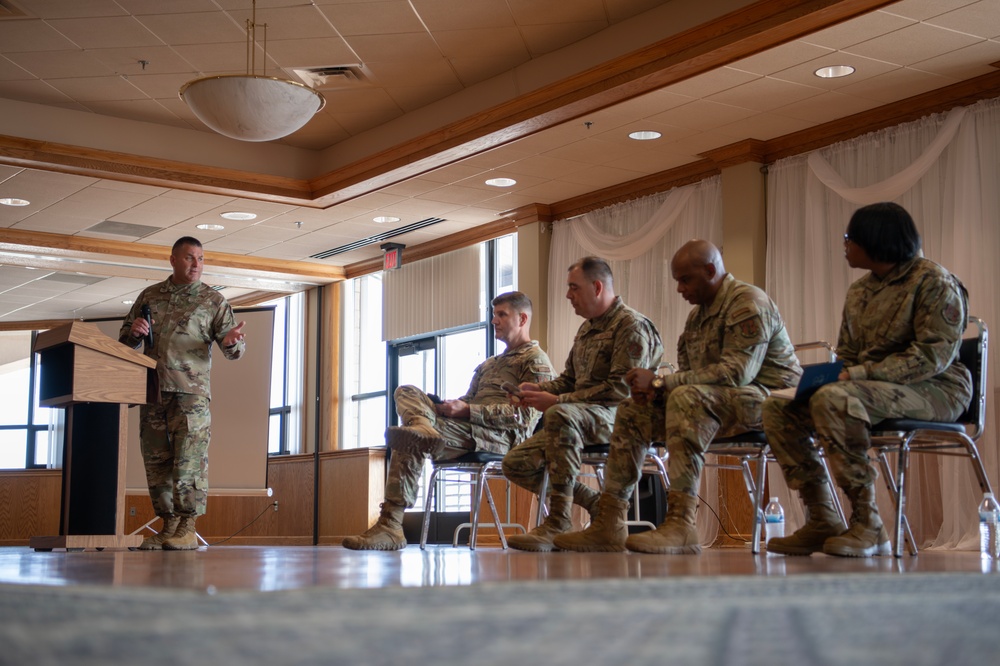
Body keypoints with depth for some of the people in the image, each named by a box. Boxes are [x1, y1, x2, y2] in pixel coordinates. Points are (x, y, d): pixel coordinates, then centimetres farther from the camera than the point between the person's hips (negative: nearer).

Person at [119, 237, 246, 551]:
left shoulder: (213, 300, 6)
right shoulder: (149, 296, 15)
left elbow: (234, 349, 2)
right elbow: (125, 338, 22)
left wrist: (232, 342, -23)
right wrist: (134, 331, -2)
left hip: (191, 394, -4)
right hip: (152, 393, 4)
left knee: (189, 461, -9)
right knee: (156, 461, 6)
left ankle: (188, 528, -3)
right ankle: (169, 524, 15)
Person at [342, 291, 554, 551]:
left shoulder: (536, 360, 6)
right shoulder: (489, 365, 35)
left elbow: (524, 415, -9)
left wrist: (467, 410, -16)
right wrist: (451, 406, 0)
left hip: (501, 437, -8)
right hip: (469, 429, 8)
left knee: (409, 442, -25)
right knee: (406, 392, -10)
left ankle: (391, 524, -29)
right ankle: (423, 428, -43)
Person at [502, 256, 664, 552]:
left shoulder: (632, 326, -9)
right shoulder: (586, 328, 21)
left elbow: (622, 389, -20)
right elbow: (569, 379, 26)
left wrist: (557, 401, -20)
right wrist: (539, 388, 3)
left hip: (618, 417, -10)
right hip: (582, 419, 10)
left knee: (561, 415, -40)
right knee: (516, 462, -3)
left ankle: (558, 523, -38)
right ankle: (598, 505, 0)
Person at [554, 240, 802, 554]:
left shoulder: (749, 303, -13)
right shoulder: (698, 315, 16)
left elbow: (737, 372, -25)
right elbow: (688, 376, 13)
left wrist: (661, 382, -22)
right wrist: (654, 388, -12)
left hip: (767, 399, -9)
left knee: (687, 398, -35)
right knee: (633, 411, 2)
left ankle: (680, 525, -40)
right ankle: (608, 525, -5)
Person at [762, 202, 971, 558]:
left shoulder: (933, 282, -8)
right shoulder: (859, 292, 16)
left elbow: (934, 356, -19)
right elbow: (847, 356, 17)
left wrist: (862, 373, -25)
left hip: (935, 390, -8)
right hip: (871, 390, 8)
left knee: (832, 399, -34)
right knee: (779, 408, -7)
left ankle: (868, 526, -30)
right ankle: (822, 521, -12)